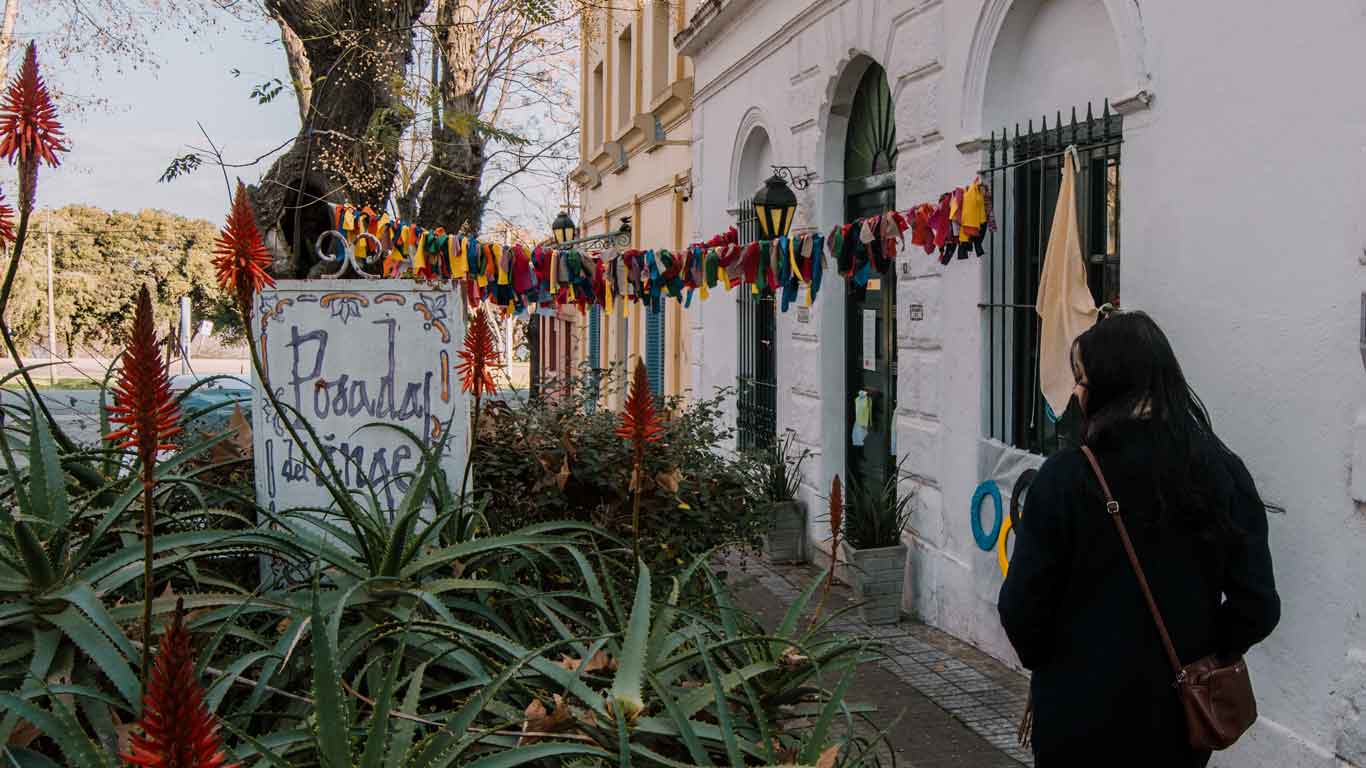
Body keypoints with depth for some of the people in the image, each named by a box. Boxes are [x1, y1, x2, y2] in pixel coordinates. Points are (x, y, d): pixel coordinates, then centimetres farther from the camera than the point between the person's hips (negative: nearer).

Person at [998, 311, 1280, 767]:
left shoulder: (1066, 476, -19)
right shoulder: (1223, 471, -9)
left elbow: (1023, 607, -14)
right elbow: (1257, 607, -6)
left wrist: (1042, 661, 6)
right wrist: (1201, 656, 12)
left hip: (1083, 716, -3)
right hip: (1179, 714, 4)